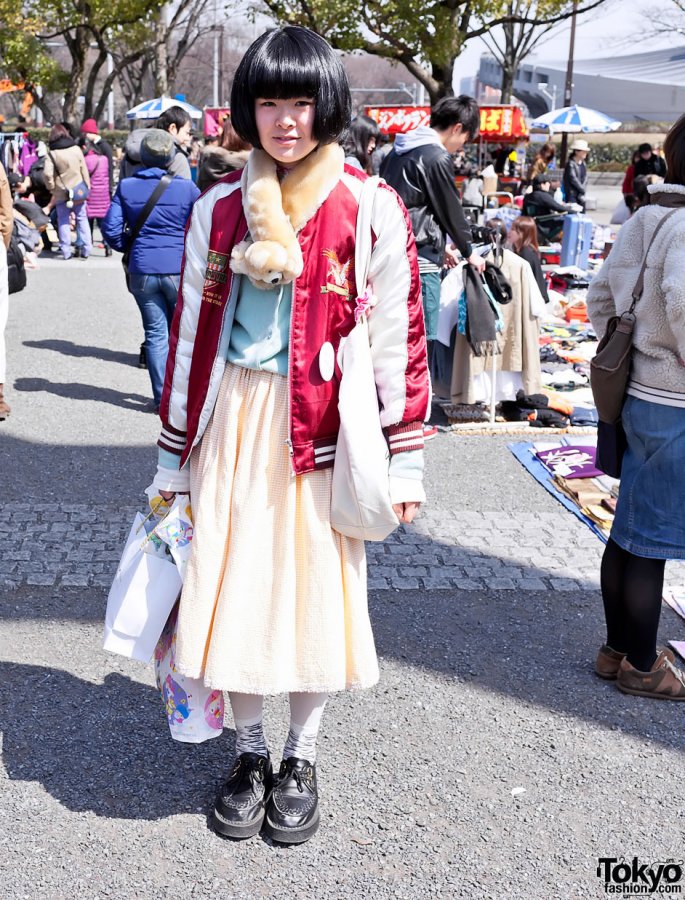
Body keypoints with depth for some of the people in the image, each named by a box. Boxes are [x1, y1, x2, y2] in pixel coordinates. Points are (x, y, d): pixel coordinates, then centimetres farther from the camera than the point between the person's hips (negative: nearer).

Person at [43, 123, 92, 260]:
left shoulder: (52, 153, -9)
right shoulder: (76, 148, -3)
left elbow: (47, 173, -17)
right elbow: (84, 170, 0)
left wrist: (51, 187, -1)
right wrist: (87, 186, 9)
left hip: (61, 193, -2)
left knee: (64, 221, 7)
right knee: (82, 219, 11)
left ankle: (66, 251, 5)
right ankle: (86, 249, 9)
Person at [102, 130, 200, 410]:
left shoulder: (126, 187, 0)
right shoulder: (186, 188, -6)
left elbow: (111, 228, -1)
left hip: (142, 271, 2)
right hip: (179, 270, -2)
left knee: (155, 332, 8)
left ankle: (162, 396, 9)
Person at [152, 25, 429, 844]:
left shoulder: (371, 209, -3)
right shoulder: (218, 208, 5)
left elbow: (398, 341, -3)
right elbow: (189, 337, 7)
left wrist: (403, 461, -5)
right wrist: (173, 458, 8)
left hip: (323, 430, -2)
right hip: (232, 427, 3)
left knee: (316, 587, 7)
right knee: (231, 588, 7)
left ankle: (301, 758, 30)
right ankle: (249, 752, 31)